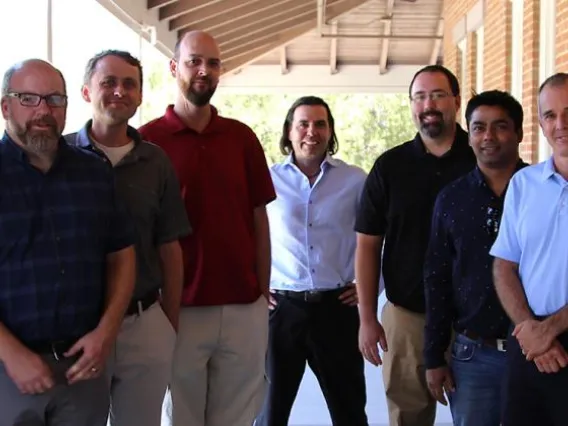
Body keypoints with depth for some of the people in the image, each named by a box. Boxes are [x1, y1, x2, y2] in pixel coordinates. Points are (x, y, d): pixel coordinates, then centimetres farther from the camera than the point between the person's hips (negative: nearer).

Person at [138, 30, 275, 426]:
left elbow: (259, 219, 9)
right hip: (179, 307, -2)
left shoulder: (242, 137, 6)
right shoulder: (147, 139, -3)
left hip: (244, 307, 3)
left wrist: (264, 292, 6)